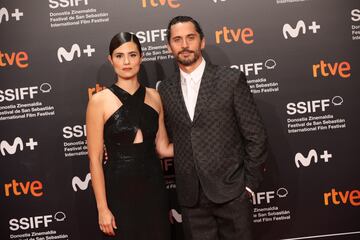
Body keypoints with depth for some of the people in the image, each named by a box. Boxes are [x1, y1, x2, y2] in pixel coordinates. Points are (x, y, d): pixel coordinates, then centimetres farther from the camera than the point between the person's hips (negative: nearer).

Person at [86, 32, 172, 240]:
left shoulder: (154, 96, 4)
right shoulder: (99, 101, -8)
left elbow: (163, 148, 8)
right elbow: (95, 160, -8)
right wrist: (102, 208, -10)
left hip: (153, 186, 4)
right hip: (119, 189, -3)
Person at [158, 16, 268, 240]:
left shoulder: (232, 79, -5)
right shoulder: (165, 89, 6)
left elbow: (256, 136, -4)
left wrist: (249, 184, -5)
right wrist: (181, 183, 5)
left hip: (230, 190, -3)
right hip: (190, 196, 3)